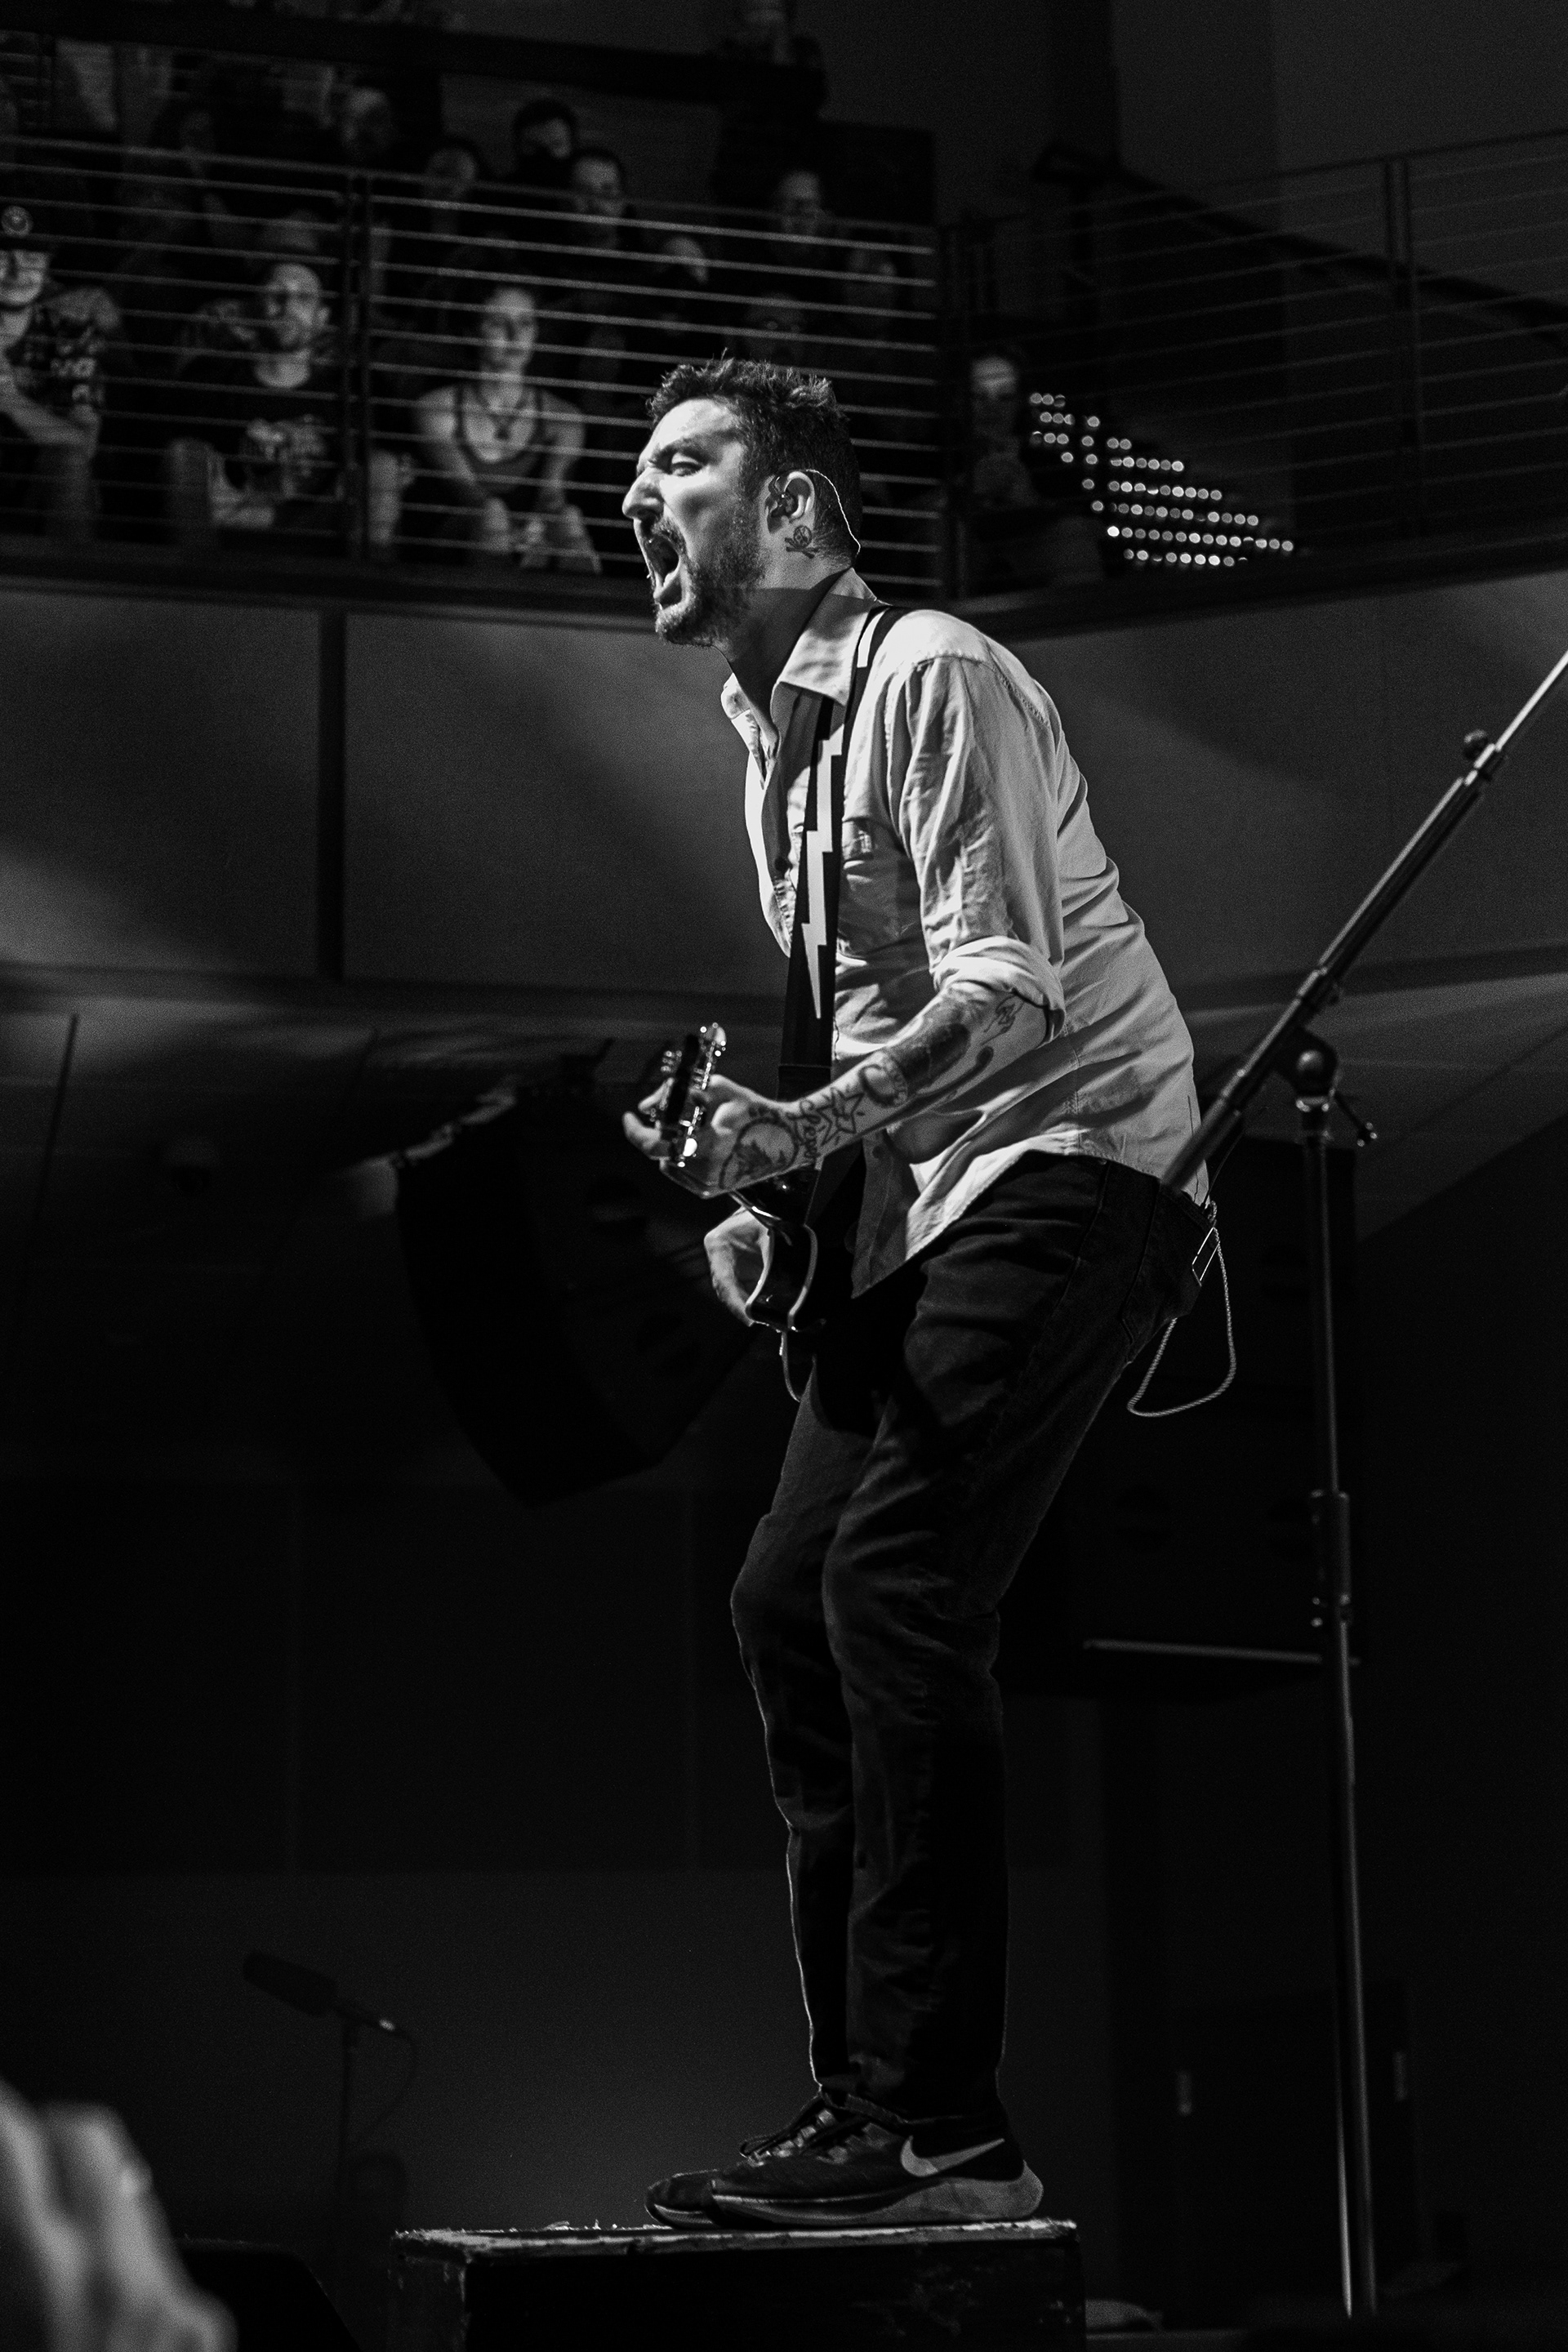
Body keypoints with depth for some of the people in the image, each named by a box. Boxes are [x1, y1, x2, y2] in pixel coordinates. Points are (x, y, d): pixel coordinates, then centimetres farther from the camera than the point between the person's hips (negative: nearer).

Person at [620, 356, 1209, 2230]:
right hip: (934, 1195, 10)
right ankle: (867, 2106, 12)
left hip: (1072, 1159, -9)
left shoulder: (931, 676, -11)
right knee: (788, 1598, 4)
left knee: (896, 1586, -20)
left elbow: (1007, 994, -21)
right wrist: (770, 1191, 9)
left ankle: (941, 2134, -16)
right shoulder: (766, 733, 17)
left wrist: (802, 1128, -34)